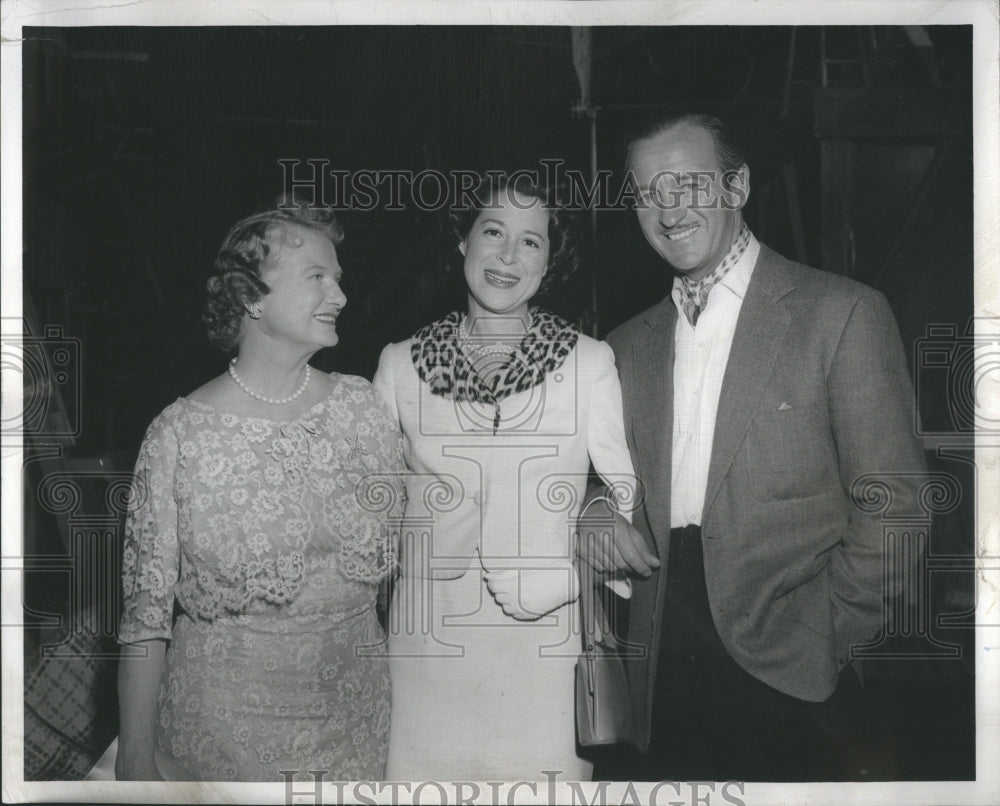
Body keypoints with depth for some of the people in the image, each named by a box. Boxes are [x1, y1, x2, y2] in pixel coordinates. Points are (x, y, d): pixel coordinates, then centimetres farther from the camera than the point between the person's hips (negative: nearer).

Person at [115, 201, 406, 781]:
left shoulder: (362, 406, -3)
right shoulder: (181, 434, -12)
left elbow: (404, 549, 5)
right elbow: (148, 607, -7)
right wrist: (136, 755, -8)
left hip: (357, 710, 3)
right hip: (225, 719, -3)